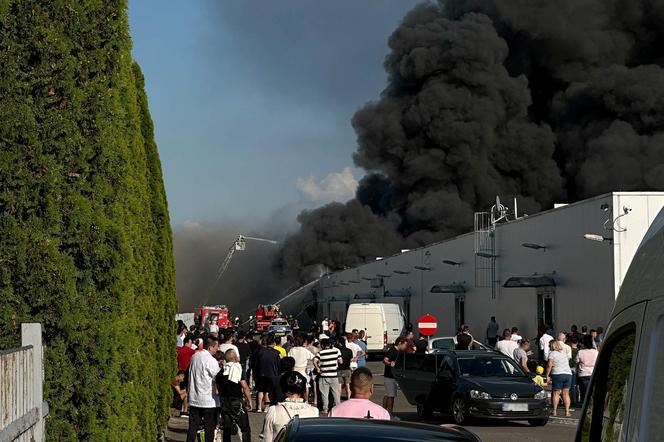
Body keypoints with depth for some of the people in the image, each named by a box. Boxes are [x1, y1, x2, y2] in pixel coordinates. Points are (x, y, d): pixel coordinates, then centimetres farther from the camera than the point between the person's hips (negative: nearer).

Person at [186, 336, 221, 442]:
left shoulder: (194, 357, 7)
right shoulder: (211, 360, -16)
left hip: (194, 398, 6)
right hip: (209, 400, -6)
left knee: (193, 425, 9)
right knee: (210, 426, 4)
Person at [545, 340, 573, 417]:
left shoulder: (552, 353, -1)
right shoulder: (564, 352, 18)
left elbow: (549, 365, -7)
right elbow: (568, 362, 17)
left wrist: (547, 375, -4)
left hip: (558, 374, -5)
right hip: (568, 374, 5)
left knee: (555, 393, 1)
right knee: (566, 394, 6)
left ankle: (554, 411, 0)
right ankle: (567, 411, 1)